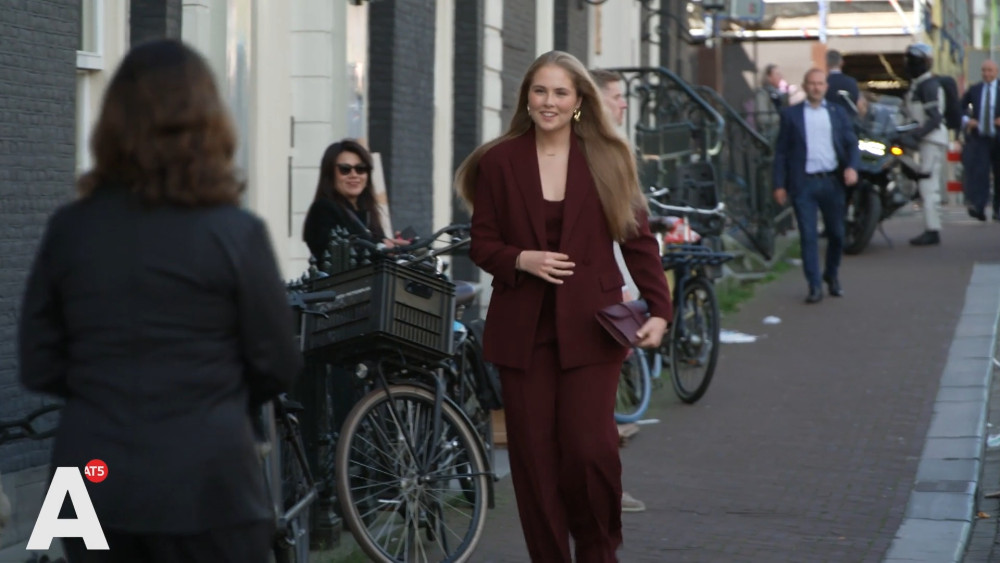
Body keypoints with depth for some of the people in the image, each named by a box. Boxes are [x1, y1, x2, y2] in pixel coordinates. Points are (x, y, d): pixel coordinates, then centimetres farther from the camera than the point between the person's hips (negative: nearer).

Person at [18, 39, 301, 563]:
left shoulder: (68, 228, 0)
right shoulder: (235, 232, -9)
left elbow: (39, 366, 4)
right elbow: (277, 364, -2)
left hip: (92, 481, 3)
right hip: (203, 486, -3)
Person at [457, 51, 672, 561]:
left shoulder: (608, 159, 4)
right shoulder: (498, 162, 4)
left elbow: (638, 240, 5)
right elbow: (482, 244, 7)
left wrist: (658, 310, -5)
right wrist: (521, 260, -13)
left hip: (589, 325, -1)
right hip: (523, 327, 1)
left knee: (590, 449, -9)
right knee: (534, 456, 0)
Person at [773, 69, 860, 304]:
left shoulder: (838, 113, 12)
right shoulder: (791, 114, 7)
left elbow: (851, 143, 10)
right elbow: (781, 151, 5)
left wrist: (852, 167, -10)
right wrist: (779, 185, -1)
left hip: (832, 181, 2)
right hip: (803, 183, -2)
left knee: (837, 233, 7)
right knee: (808, 236, -5)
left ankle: (832, 275, 29)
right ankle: (814, 286, -1)